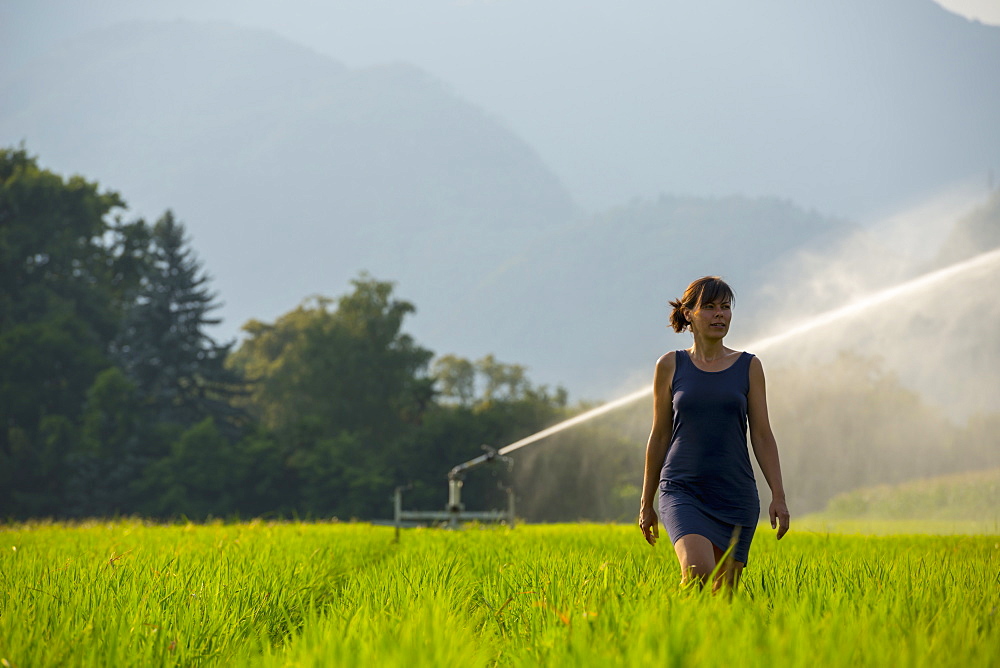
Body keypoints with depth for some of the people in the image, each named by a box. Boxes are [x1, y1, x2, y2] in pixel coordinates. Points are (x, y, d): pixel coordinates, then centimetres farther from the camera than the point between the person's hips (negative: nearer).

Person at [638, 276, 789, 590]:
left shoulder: (748, 366, 7)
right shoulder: (670, 366, 4)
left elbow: (762, 436, 6)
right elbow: (659, 436, 9)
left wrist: (778, 496, -3)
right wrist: (646, 503, 10)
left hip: (735, 494, 2)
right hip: (682, 490, -2)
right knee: (698, 571, -26)